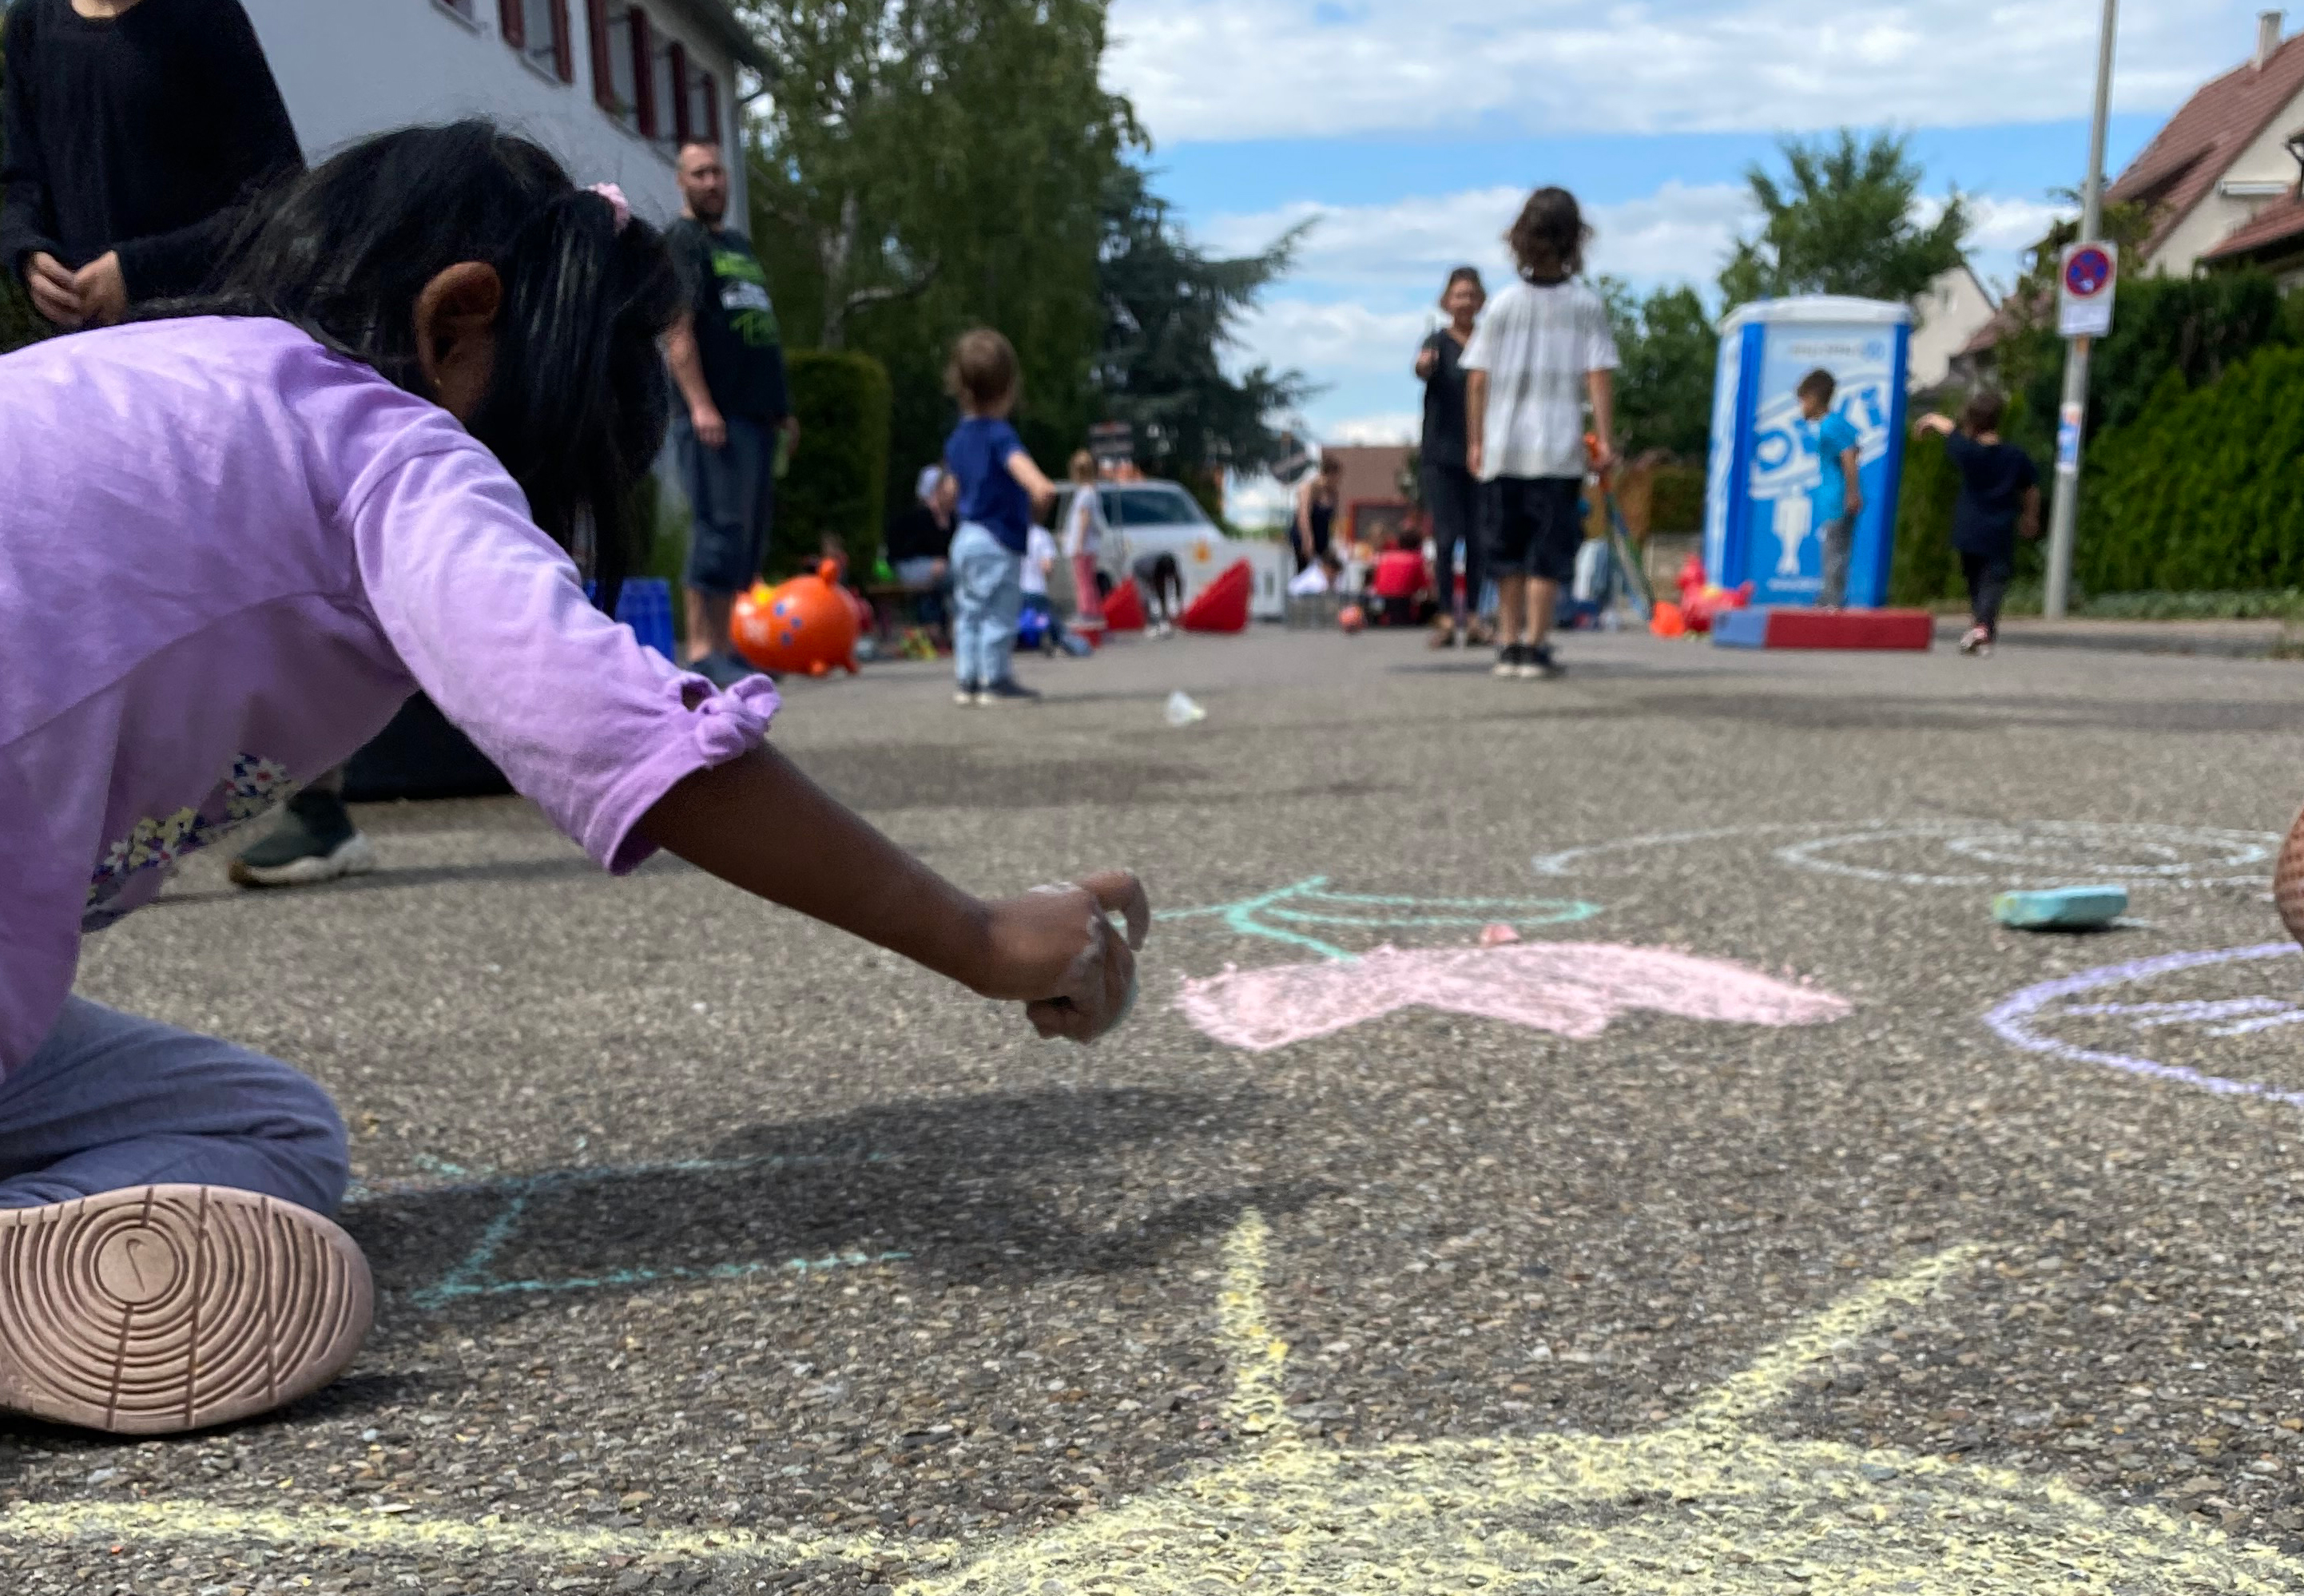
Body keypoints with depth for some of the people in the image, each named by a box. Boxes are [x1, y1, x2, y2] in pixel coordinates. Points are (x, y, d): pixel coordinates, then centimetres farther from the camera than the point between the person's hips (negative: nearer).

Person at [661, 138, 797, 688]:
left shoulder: (740, 246, 25)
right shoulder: (680, 242, -1)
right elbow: (677, 328, -12)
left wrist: (782, 406, 21)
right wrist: (699, 404, -21)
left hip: (756, 414, 8)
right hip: (715, 415, -8)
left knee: (751, 533, 7)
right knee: (718, 528, -12)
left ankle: (723, 645, 13)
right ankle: (702, 651, -9)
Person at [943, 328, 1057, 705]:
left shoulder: (957, 439, 13)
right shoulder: (999, 433, -14)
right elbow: (1017, 461, -32)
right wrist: (1038, 485, -43)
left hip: (965, 537, 9)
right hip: (998, 540, -9)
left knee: (969, 613, 14)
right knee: (999, 613, -3)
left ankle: (967, 679, 17)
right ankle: (996, 680, -1)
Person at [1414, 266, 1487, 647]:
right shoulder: (1439, 342, -4)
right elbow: (1425, 370, -26)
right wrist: (1423, 366, -48)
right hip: (1442, 454, -3)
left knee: (1480, 540, 3)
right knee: (1446, 539, -3)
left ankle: (1472, 618, 11)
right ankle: (1447, 618, 3)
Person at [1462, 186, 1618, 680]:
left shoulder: (1503, 304, 4)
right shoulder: (1586, 305, -1)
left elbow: (1477, 379, 3)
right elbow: (1599, 376, -7)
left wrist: (1474, 440, 10)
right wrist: (1605, 439, -4)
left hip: (1502, 448, 3)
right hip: (1559, 449, -2)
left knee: (1507, 549, 11)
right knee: (1550, 550, 1)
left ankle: (1509, 645, 14)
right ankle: (1534, 646, -4)